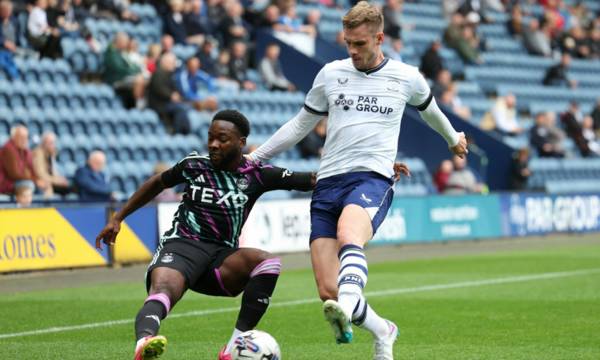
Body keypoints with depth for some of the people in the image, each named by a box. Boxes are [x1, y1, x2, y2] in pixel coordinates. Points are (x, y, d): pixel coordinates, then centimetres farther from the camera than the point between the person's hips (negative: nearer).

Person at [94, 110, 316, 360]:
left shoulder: (256, 175, 5)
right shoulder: (194, 165, 7)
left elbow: (305, 181, 1)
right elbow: (158, 183, 23)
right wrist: (118, 218, 26)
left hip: (222, 256, 2)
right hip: (182, 245, -2)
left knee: (268, 263, -27)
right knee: (162, 292, -35)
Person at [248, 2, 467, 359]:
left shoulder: (407, 78, 8)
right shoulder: (331, 74, 12)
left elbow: (429, 109, 32)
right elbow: (300, 125, 24)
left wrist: (453, 137, 49)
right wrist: (253, 158, 23)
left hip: (372, 179, -3)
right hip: (328, 182, 3)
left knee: (348, 237, -39)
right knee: (328, 290, -8)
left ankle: (346, 311, -63)